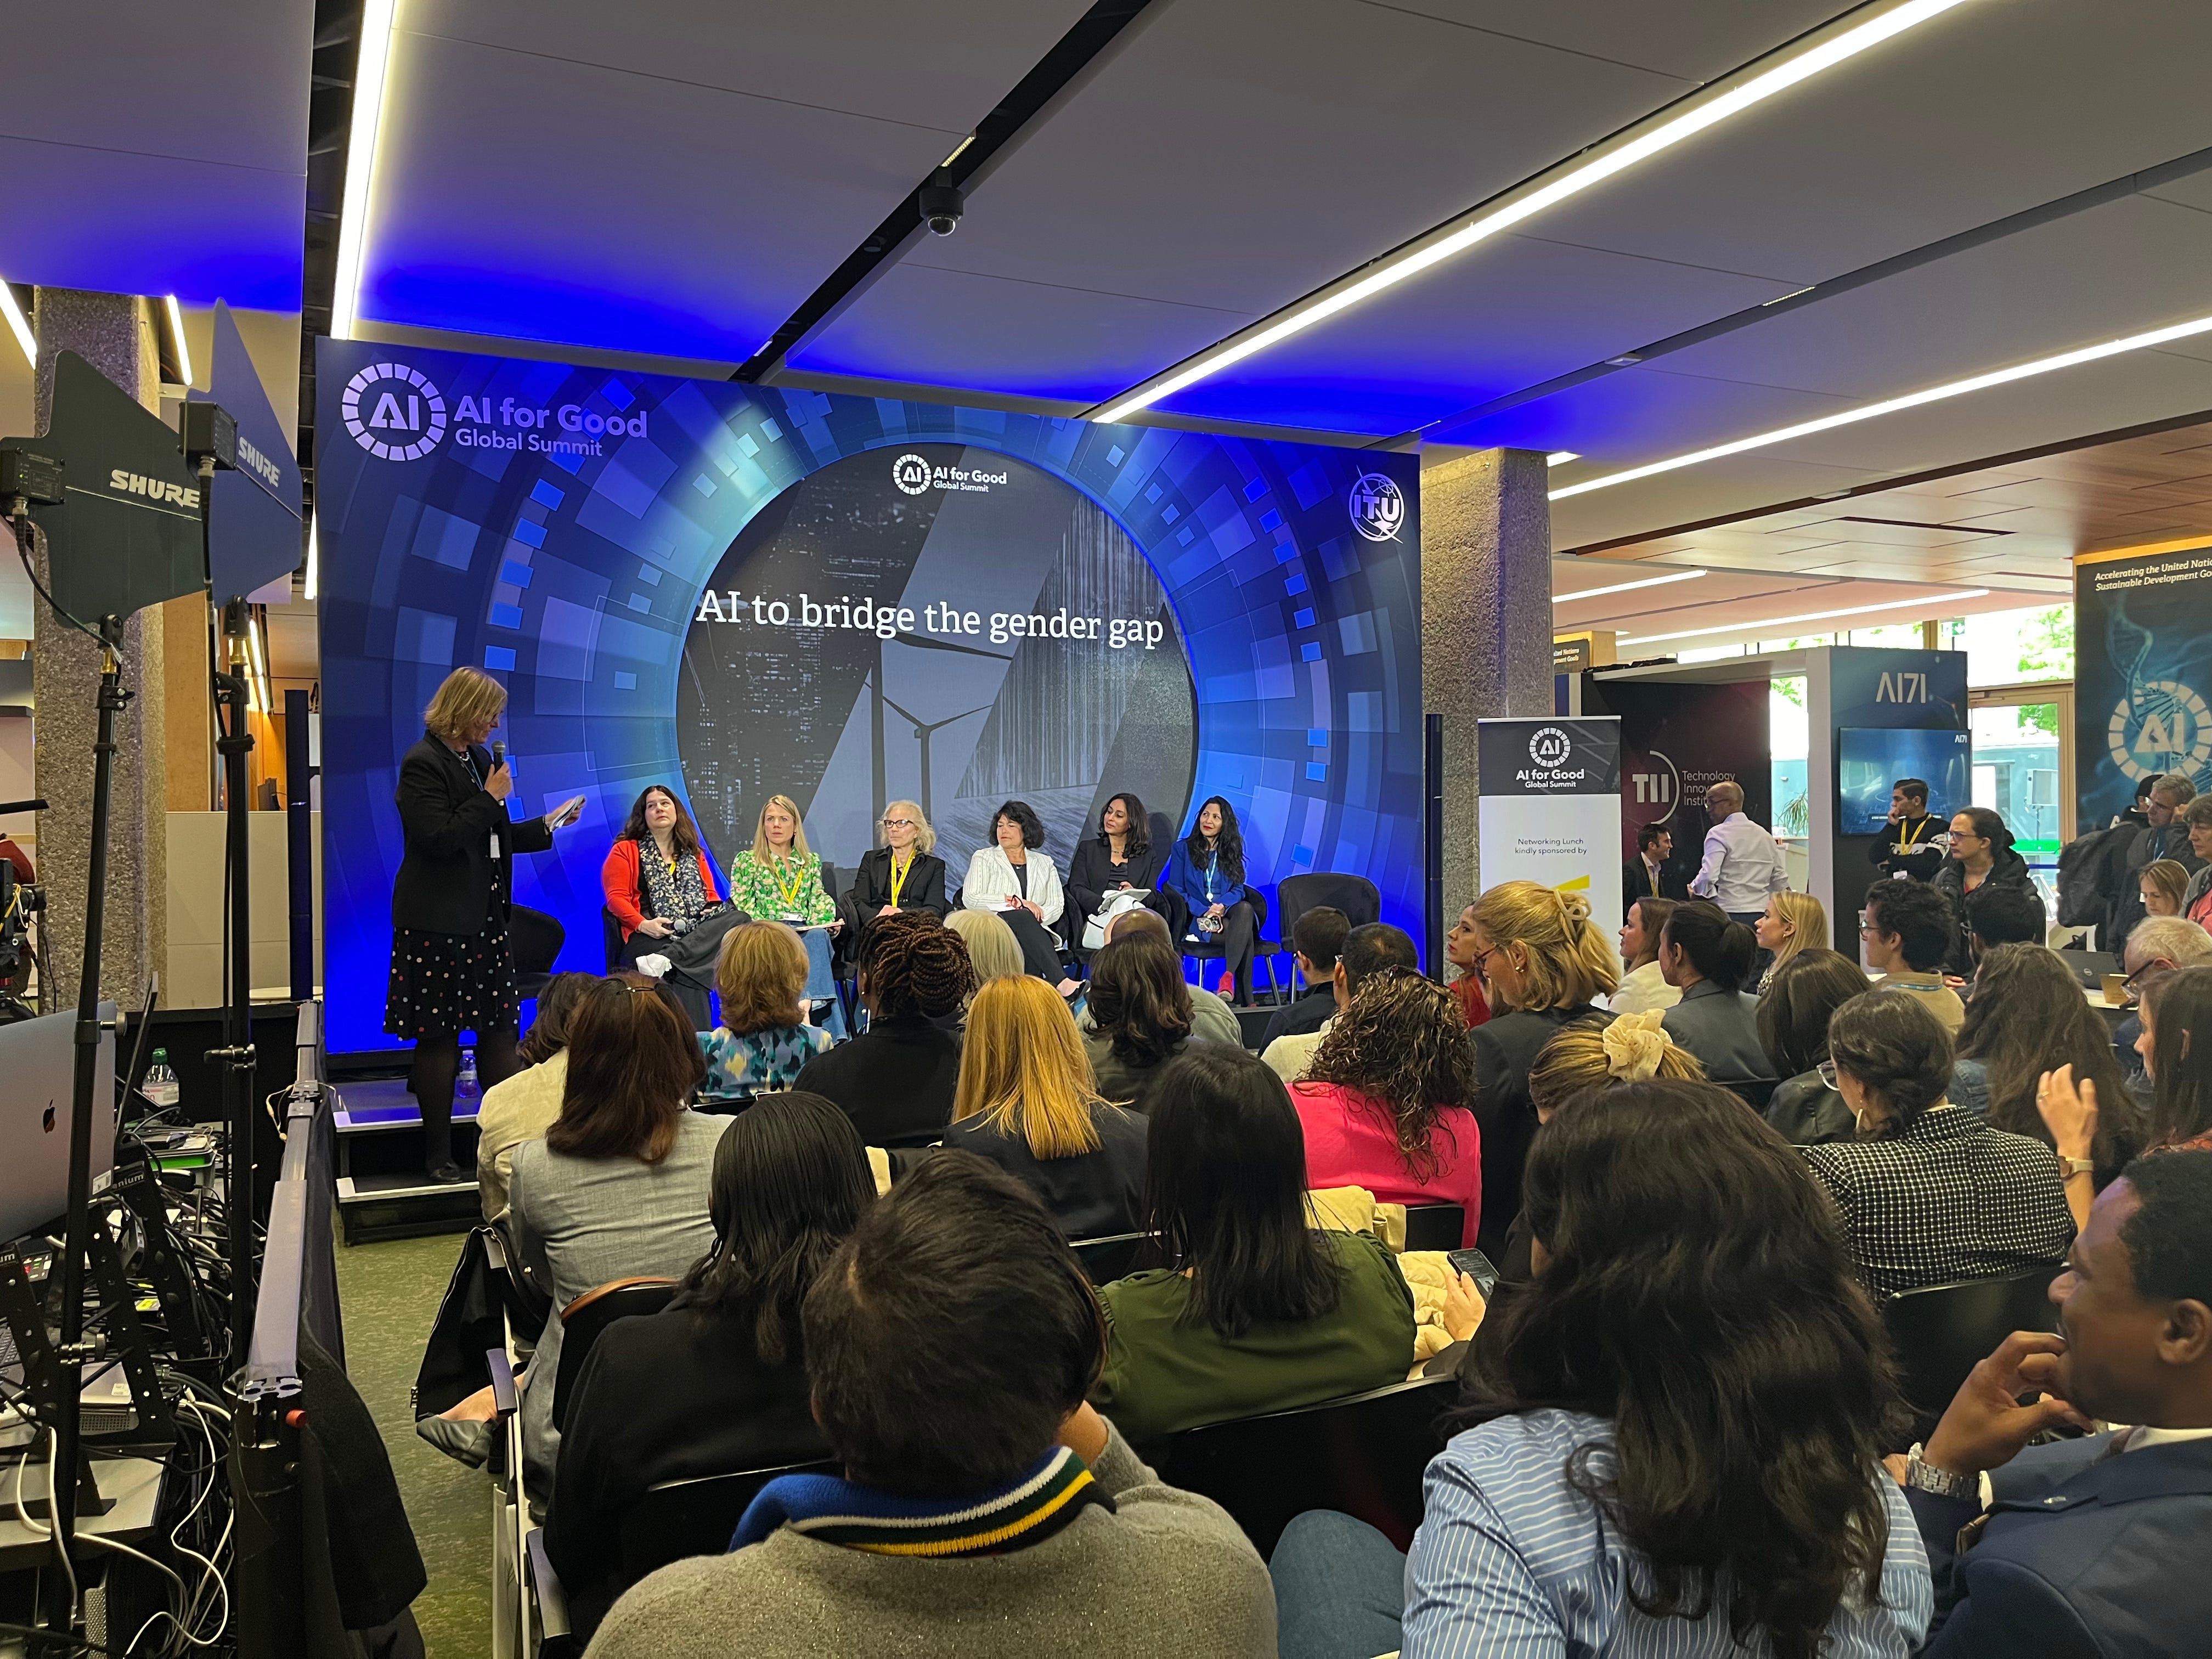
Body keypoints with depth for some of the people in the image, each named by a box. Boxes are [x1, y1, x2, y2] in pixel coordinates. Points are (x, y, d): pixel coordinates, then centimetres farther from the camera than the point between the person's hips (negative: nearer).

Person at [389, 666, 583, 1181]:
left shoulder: (477, 758, 15)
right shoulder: (422, 763, -11)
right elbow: (441, 839, -20)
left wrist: (546, 826, 13)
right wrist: (490, 798, -14)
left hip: (486, 916, 8)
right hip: (439, 921, -8)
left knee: (500, 1028, 7)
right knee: (439, 1037, 1)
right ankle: (438, 1153, 11)